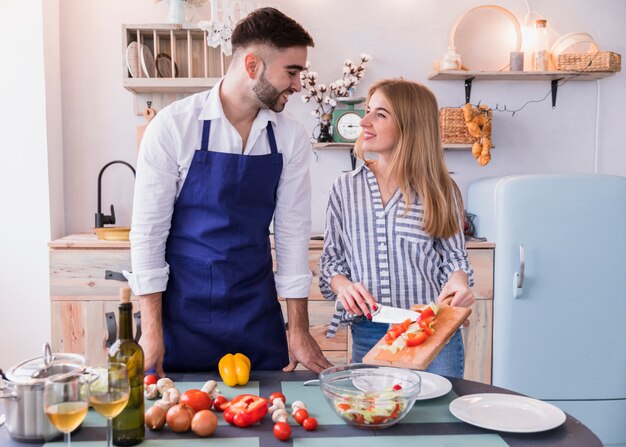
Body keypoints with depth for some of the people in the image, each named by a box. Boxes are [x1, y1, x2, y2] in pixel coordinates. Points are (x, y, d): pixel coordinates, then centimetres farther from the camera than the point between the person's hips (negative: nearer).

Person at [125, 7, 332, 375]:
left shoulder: (291, 136, -3)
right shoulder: (173, 126, -12)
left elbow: (293, 232, 1)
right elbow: (147, 231, -9)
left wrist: (299, 328, 1)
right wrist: (152, 330, -9)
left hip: (258, 313, 3)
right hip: (182, 314, -2)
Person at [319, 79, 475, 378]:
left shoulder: (439, 191, 0)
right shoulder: (345, 189, 5)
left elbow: (453, 256, 5)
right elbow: (331, 259, 8)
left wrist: (458, 280, -17)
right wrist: (342, 285, -12)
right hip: (367, 336, 2)